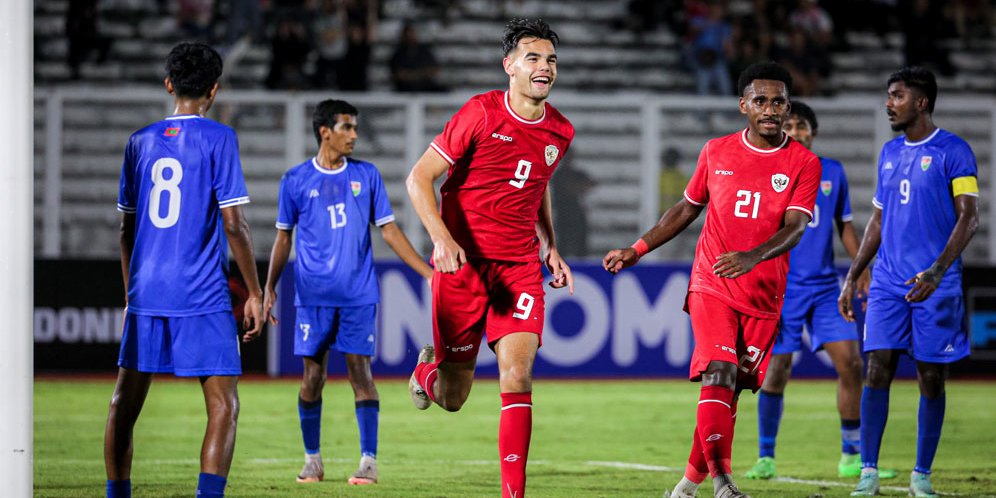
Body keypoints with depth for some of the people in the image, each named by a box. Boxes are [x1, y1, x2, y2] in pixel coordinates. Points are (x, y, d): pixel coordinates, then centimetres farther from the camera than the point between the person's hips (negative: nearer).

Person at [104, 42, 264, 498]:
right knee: (223, 408, -2)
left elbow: (126, 228, 14)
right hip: (203, 298, -4)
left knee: (123, 406, 12)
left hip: (145, 295, 4)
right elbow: (233, 224, -9)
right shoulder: (218, 139, -4)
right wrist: (254, 293, -2)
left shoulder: (140, 142, 10)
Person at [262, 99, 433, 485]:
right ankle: (312, 460, 13)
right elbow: (283, 238, 11)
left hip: (358, 294, 0)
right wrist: (269, 288, 4)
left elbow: (389, 230, 8)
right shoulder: (296, 180, 4)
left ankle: (369, 460, -2)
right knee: (313, 376, 1)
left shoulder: (366, 175, 7)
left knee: (360, 371, -5)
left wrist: (429, 273, 2)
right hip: (313, 295, 0)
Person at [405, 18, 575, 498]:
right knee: (452, 398, 4)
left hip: (520, 268, 3)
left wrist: (550, 248, 15)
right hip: (462, 263, -3)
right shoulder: (480, 113, -10)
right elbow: (419, 178, -9)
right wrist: (442, 238, -23)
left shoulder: (559, 132, 7)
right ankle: (429, 369, 42)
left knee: (518, 376, -15)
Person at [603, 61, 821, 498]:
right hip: (712, 285, 0)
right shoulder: (716, 152, 5)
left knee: (729, 391, 6)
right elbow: (687, 208, 18)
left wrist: (752, 257, -35)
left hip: (764, 295, 0)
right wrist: (635, 251, 16)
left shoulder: (803, 163, -3)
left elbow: (795, 227, -16)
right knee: (719, 375, -20)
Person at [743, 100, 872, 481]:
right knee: (776, 370, -5)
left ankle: (851, 456, 4)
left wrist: (862, 271, 11)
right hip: (781, 288, -3)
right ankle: (766, 457, 9)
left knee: (850, 363, -7)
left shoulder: (833, 173, 8)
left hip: (825, 287, 3)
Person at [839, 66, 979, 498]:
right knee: (878, 369, -6)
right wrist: (851, 278, 14)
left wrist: (937, 271, -23)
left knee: (931, 378, 1)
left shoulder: (953, 151, -5)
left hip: (935, 285, -5)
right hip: (888, 282, 5)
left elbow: (968, 217, -12)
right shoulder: (890, 153, 14)